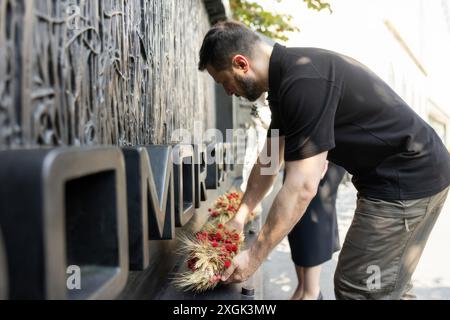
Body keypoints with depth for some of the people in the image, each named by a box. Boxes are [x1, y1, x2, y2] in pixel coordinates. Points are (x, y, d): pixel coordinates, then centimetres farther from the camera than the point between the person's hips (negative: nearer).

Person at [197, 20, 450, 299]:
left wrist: (253, 258, -18)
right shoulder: (284, 78, 6)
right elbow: (269, 162, 13)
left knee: (357, 289, -1)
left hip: (408, 180, -10)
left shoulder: (303, 81, -26)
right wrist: (239, 217, 14)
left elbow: (302, 187, -27)